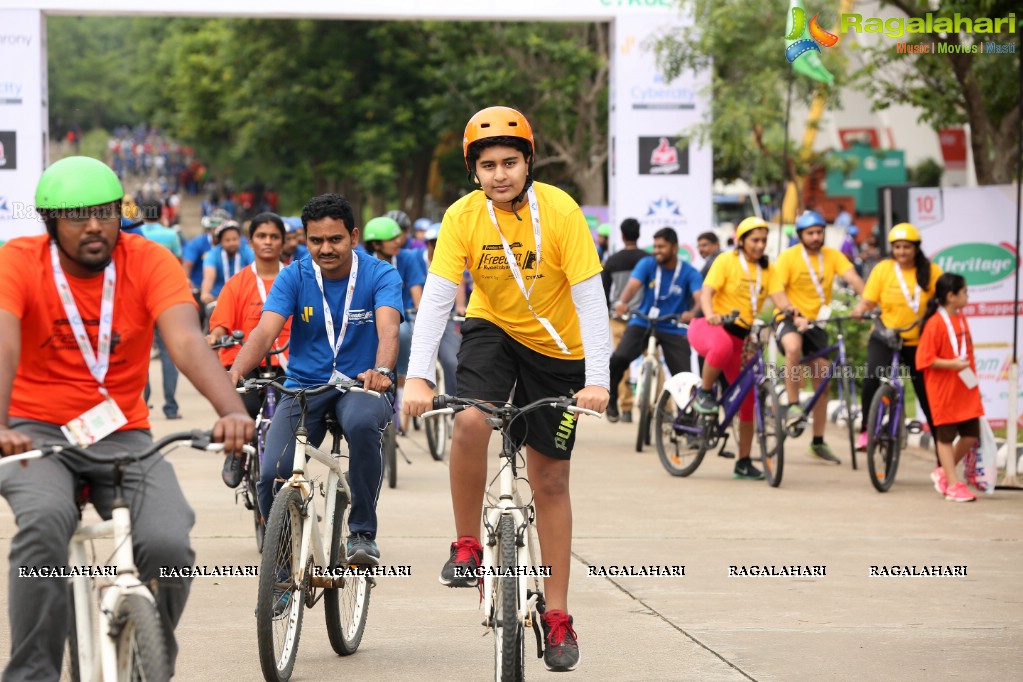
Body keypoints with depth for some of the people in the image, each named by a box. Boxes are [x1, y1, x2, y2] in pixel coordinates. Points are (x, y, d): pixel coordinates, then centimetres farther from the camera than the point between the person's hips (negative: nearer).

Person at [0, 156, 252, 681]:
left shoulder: (149, 262, -8)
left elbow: (187, 341, -23)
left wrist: (231, 409, -42)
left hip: (122, 436, 2)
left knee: (169, 544, -22)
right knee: (45, 520, -34)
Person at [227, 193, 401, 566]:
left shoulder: (380, 275, -6)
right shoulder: (294, 277, -1)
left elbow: (388, 329, -24)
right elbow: (265, 332, -15)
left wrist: (381, 371, -46)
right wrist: (236, 371, -36)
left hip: (362, 386, -2)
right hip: (304, 386, 2)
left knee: (362, 424, -38)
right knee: (272, 476, -21)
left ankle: (362, 533, -21)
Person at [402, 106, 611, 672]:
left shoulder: (560, 212, -22)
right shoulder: (463, 216, -17)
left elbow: (589, 298, -24)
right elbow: (436, 296, -21)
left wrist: (597, 379, -33)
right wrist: (418, 376, -33)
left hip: (555, 347, -1)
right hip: (492, 329, 1)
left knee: (550, 481, 3)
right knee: (470, 422, -30)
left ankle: (557, 616, 12)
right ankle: (466, 546, -8)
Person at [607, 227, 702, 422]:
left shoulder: (689, 273, -5)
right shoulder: (647, 264, -3)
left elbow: (700, 296, -22)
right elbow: (633, 284, -19)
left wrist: (692, 312, -46)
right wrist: (622, 302, -42)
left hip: (673, 329, 0)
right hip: (642, 323, 0)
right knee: (619, 358, -23)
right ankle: (610, 400, 1)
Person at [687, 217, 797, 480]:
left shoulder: (767, 269, 8)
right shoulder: (726, 261, -5)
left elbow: (779, 298, -7)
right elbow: (707, 292, -16)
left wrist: (795, 314, -28)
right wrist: (710, 314, -37)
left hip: (740, 334, 5)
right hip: (708, 326, -5)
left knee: (748, 399, 0)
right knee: (723, 345, -44)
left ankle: (743, 463, 10)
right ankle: (704, 392, -18)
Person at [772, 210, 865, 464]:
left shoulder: (833, 255, -2)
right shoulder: (788, 257, -10)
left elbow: (853, 279, -16)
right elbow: (777, 291, -17)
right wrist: (795, 316, -34)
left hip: (817, 322, 4)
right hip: (789, 319, -4)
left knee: (822, 381, 4)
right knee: (794, 347, -39)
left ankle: (818, 441, 14)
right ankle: (793, 405, -26)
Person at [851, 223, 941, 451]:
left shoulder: (930, 271, -2)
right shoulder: (882, 269, -1)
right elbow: (868, 301, -3)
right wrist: (859, 310, -25)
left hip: (918, 343, 1)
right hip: (885, 339, 0)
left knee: (928, 398, 3)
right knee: (872, 378, -29)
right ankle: (866, 430, -12)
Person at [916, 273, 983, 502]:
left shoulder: (961, 319, 8)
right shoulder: (935, 323, -16)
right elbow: (925, 359, -18)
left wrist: (972, 377, 17)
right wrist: (953, 363, -25)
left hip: (966, 392, 7)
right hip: (944, 392, -7)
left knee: (971, 435, 7)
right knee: (946, 437, 4)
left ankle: (943, 473, 24)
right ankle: (953, 484, 10)